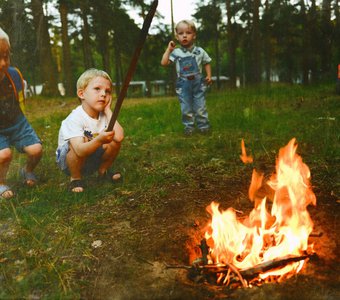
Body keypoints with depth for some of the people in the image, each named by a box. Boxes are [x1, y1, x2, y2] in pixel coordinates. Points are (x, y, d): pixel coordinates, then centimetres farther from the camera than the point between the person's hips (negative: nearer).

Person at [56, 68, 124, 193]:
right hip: (68, 158, -5)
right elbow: (80, 150, -41)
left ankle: (103, 171, 9)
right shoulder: (75, 118, -28)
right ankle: (75, 178, -11)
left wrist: (108, 111, -24)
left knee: (115, 140, -18)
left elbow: (119, 137, -29)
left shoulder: (104, 114, -11)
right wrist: (99, 141, -60)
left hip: (92, 157, 5)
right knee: (83, 140, -36)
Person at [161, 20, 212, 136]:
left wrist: (209, 75, 2)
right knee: (186, 108, 6)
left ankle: (203, 125, 15)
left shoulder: (199, 51, 1)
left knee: (200, 107, 3)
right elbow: (164, 63, -9)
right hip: (183, 84, 0)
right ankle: (189, 127, 19)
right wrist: (168, 49, -9)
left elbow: (207, 63, 13)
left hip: (198, 82, 0)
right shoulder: (176, 52, -1)